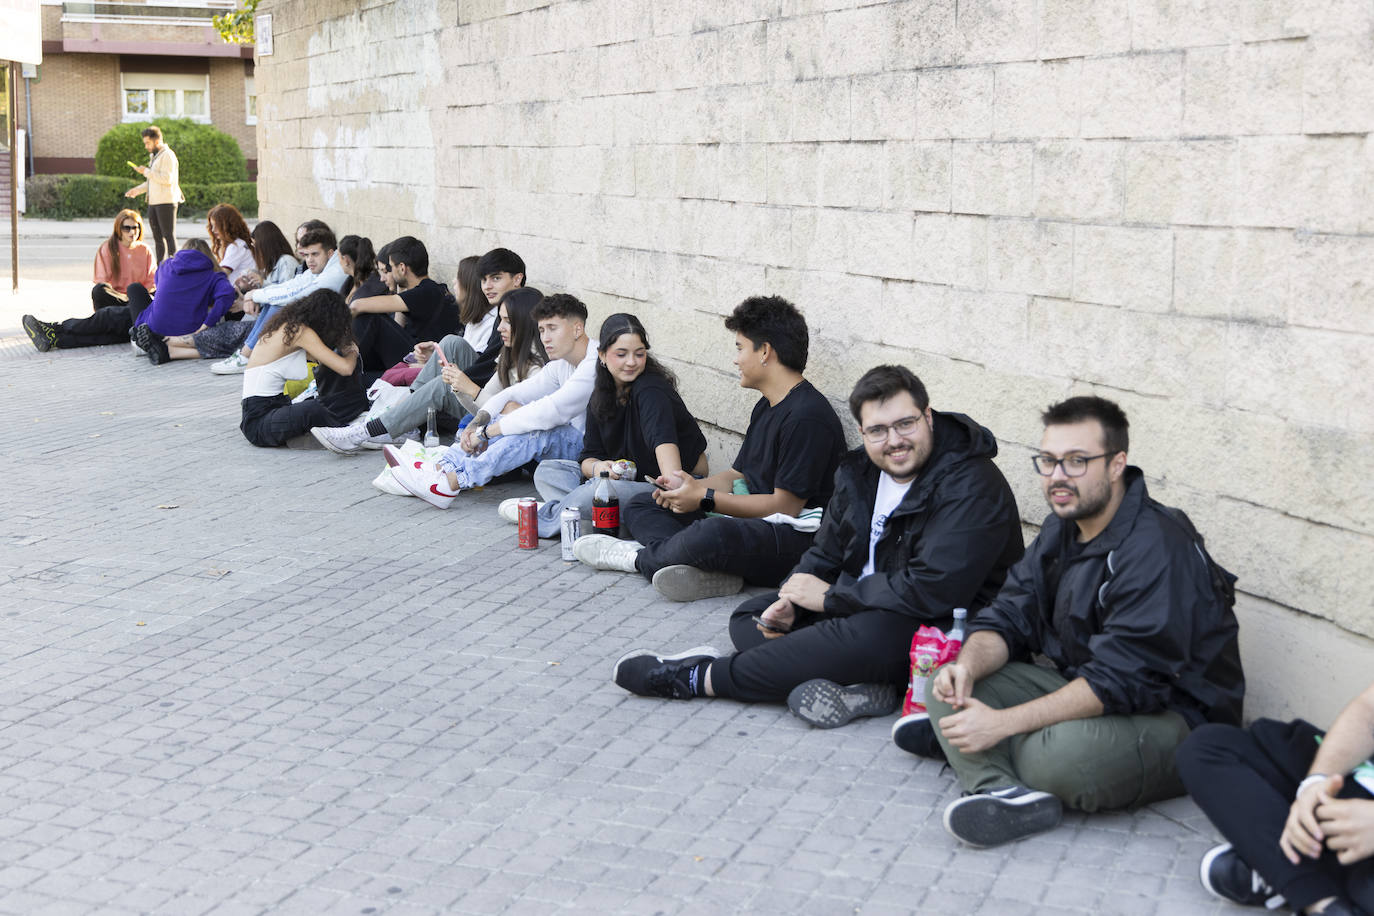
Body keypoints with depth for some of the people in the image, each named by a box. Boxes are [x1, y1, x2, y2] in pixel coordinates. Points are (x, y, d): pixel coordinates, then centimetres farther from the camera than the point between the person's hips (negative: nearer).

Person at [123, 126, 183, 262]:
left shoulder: (167, 155, -10)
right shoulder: (154, 156, 20)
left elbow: (167, 178, -21)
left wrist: (146, 171, -15)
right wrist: (137, 190, 15)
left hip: (166, 202, -10)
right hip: (153, 203, 10)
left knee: (169, 236, -8)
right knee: (158, 237, 12)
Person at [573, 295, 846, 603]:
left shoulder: (807, 416, -17)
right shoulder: (766, 407, 18)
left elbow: (785, 505, -18)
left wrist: (705, 498, -13)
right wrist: (691, 486, -2)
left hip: (796, 541, -11)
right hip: (752, 526, 11)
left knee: (710, 535, -41)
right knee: (637, 506, 7)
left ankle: (639, 557, -9)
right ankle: (704, 570, -22)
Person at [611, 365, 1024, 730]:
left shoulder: (972, 488, -21)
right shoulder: (861, 472, 5)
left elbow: (931, 590, -28)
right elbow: (826, 553, 14)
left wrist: (829, 597, -19)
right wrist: (790, 601, -8)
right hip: (861, 608, 9)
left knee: (865, 635, -38)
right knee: (750, 617, 1)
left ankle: (700, 677, -24)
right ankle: (861, 685, -26)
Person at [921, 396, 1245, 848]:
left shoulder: (1157, 549, -23)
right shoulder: (1063, 529, 7)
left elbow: (1121, 683, -28)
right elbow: (1008, 619, 6)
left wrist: (1003, 722, -31)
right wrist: (968, 665, -19)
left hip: (1176, 720, -9)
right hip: (1081, 689, 9)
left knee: (1057, 755, -38)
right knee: (946, 686, -7)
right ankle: (1004, 793, -32)